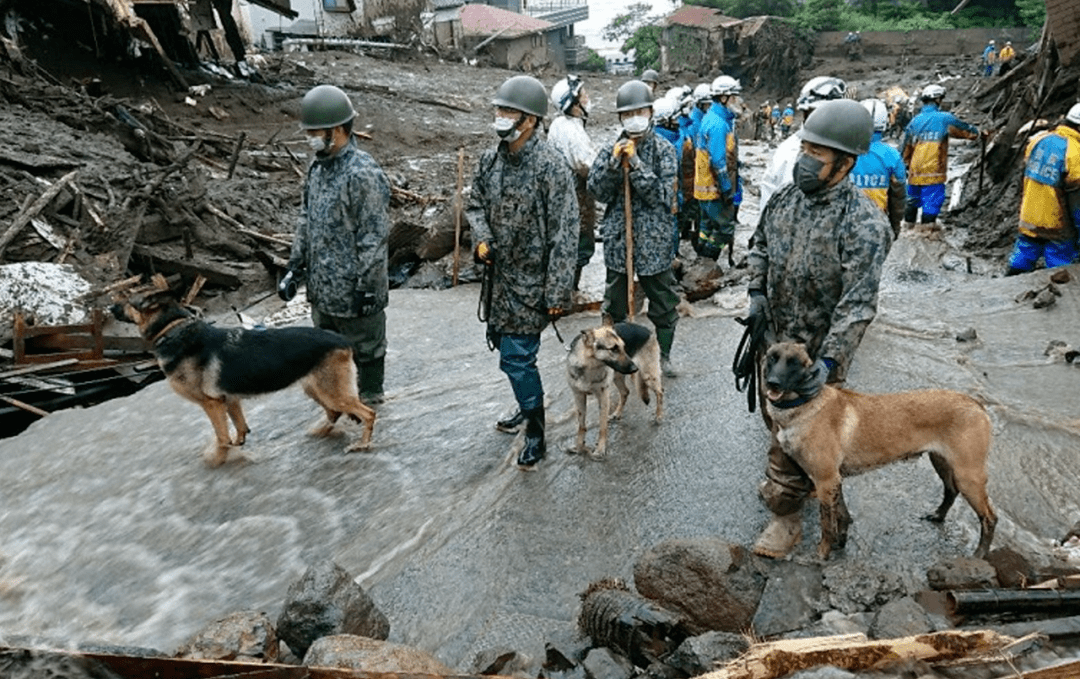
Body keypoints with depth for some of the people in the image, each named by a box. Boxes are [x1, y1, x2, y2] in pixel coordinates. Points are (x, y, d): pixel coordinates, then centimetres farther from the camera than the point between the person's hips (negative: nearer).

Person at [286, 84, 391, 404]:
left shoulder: (364, 174, -21)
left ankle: (369, 402, 28)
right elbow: (305, 219, 15)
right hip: (321, 286, 9)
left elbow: (375, 235, -21)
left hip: (353, 288, -9)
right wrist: (295, 266, 13)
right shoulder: (318, 167, 6)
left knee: (366, 348, 10)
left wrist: (366, 286, -19)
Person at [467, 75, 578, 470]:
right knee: (504, 346, 20)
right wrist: (481, 238, -6)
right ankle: (529, 407, 44)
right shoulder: (490, 159, 3)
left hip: (531, 280, -7)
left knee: (517, 357, -6)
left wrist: (557, 292, -19)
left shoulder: (550, 166, -17)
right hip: (499, 276, 7)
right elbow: (475, 205, 16)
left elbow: (564, 234, -18)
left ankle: (535, 434, 13)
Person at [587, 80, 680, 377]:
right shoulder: (611, 149, 4)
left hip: (654, 240, -2)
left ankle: (663, 355, 28)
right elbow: (598, 191, -3)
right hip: (618, 239, 2)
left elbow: (663, 196, -14)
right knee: (614, 303, 14)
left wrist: (635, 163, -19)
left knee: (663, 302, 10)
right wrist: (613, 162, -16)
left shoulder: (663, 149, -4)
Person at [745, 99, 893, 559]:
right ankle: (795, 481, 49)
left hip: (817, 350, -7)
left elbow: (857, 303, -27)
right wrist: (756, 290, -1)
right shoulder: (786, 199, -2)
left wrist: (829, 360, -33)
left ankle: (785, 516, 20)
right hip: (775, 339, 7)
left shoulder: (864, 224, -23)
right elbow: (760, 246, 15)